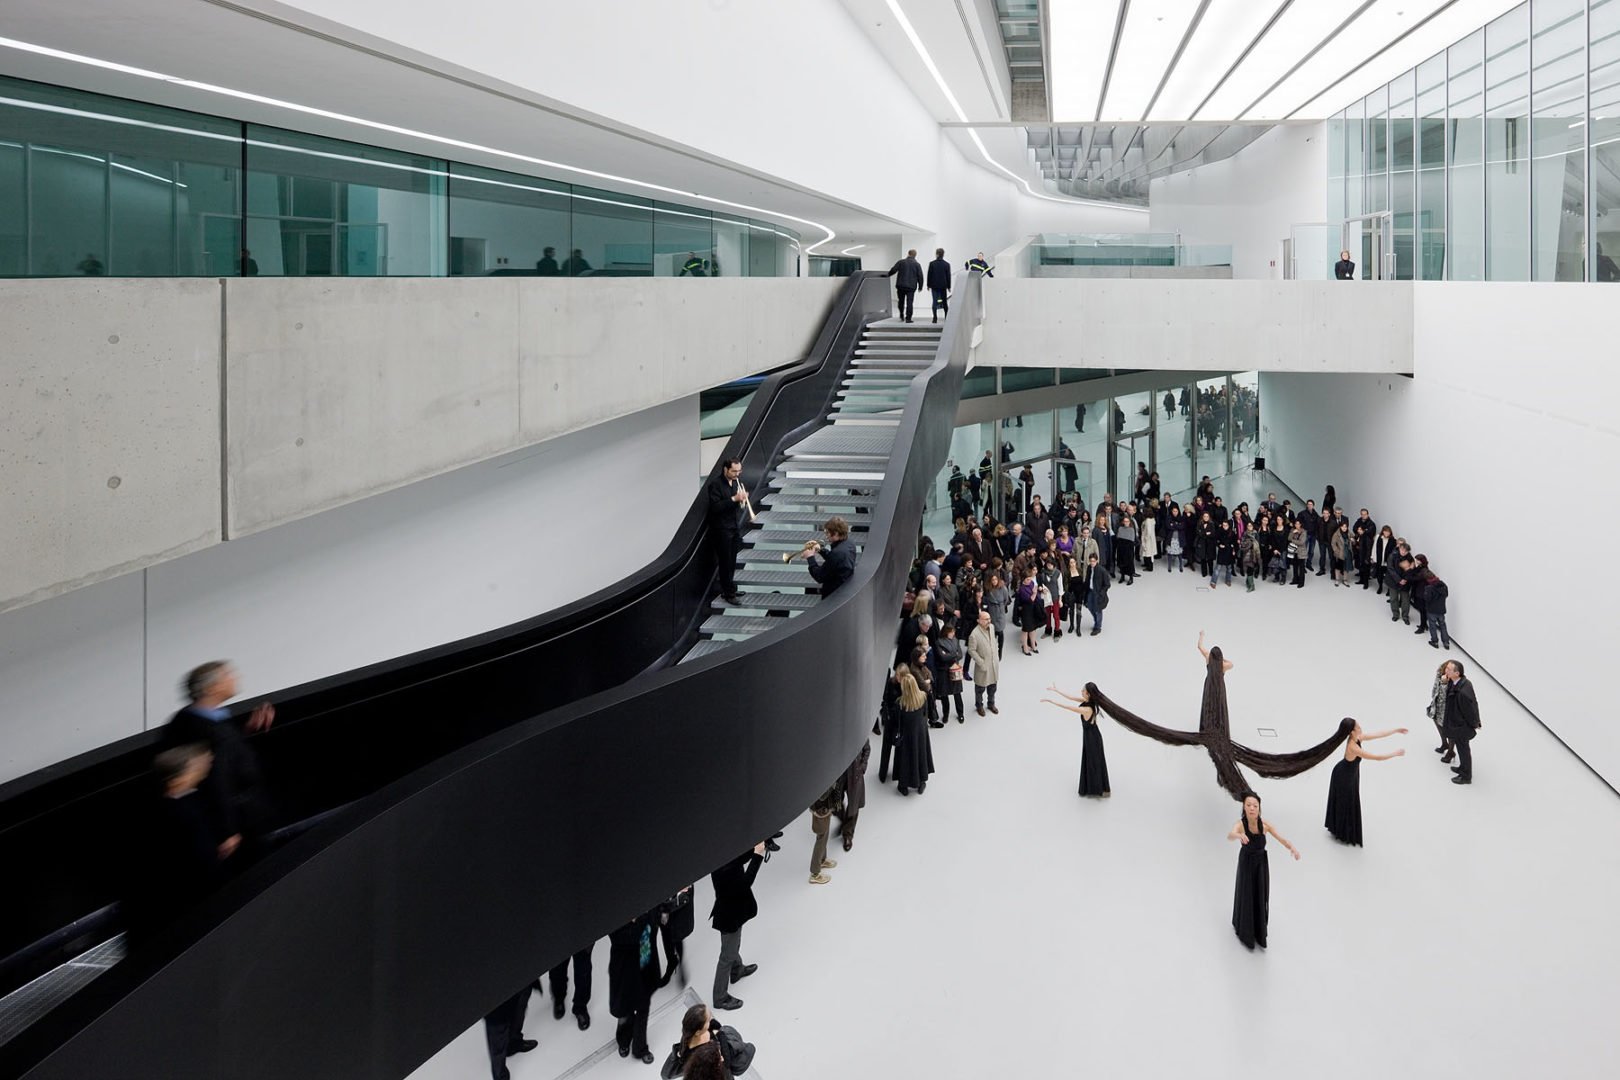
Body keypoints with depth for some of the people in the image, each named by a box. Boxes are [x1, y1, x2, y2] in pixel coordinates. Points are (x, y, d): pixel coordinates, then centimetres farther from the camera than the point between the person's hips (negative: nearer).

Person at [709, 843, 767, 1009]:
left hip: (733, 908, 9)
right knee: (727, 955, 8)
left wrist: (756, 848, -14)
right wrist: (758, 855, -35)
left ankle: (737, 970, 59)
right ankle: (720, 998, 23)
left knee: (733, 945, 33)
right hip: (729, 914, -9)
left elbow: (740, 859, 3)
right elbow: (745, 882, -34)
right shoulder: (722, 868, -37)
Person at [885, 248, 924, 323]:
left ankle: (901, 315, 17)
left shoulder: (901, 262, 1)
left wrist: (887, 275, 17)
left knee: (901, 301, 16)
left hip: (901, 285, 1)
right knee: (909, 303, -1)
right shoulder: (917, 264, 0)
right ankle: (908, 318, -5)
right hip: (911, 286, -1)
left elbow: (893, 270, 0)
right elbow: (920, 276, -1)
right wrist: (920, 286, 8)